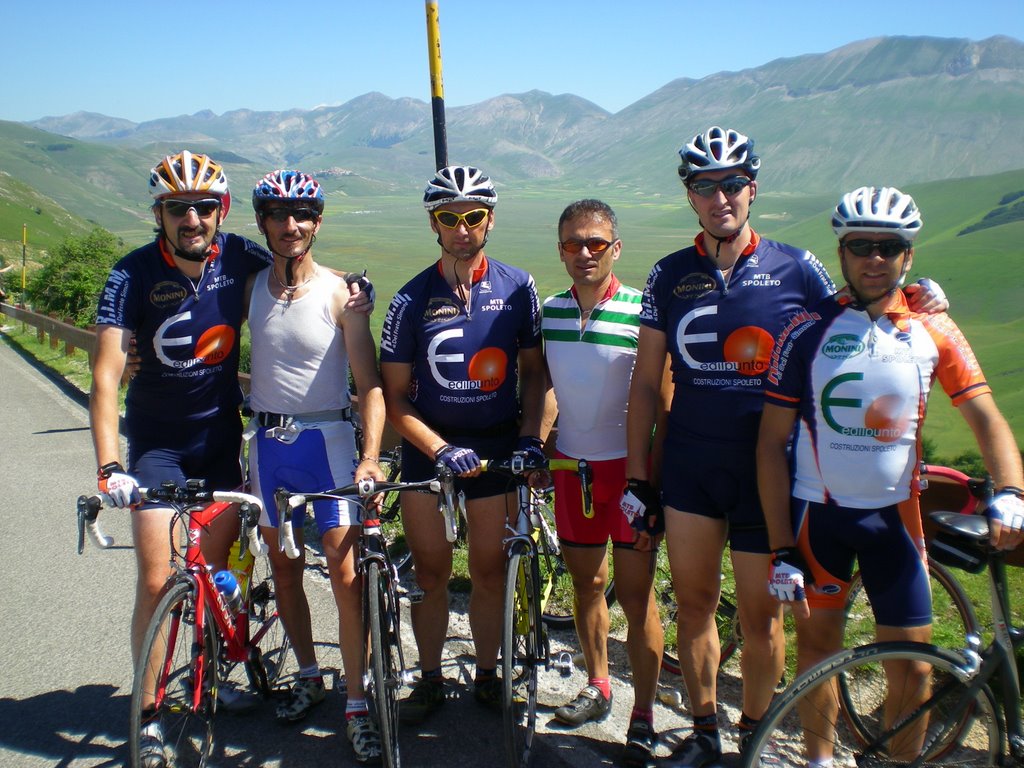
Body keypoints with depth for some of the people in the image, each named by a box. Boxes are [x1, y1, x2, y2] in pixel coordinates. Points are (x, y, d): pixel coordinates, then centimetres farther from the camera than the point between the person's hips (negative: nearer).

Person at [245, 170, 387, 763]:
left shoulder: (341, 293, -7)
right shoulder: (250, 287, 3)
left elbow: (371, 383, -10)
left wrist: (371, 456, -21)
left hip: (327, 437, -4)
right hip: (267, 441, 4)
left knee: (345, 573, -7)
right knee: (284, 567, 13)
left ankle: (357, 703, 5)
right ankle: (309, 676, 32)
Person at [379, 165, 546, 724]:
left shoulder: (517, 288, -2)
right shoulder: (412, 300, -7)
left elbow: (532, 370, 6)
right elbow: (395, 396, -6)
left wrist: (529, 436, -7)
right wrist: (442, 451, -18)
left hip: (497, 446, 1)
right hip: (428, 448, 0)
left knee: (489, 572, 7)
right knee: (431, 573, 6)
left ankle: (487, 675, 26)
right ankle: (430, 678, 24)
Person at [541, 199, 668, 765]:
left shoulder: (641, 311, -12)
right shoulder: (549, 312, 3)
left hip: (627, 466, -4)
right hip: (572, 465, 4)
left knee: (635, 594, 2)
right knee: (586, 585, 16)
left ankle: (643, 717, 16)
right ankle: (597, 688, 35)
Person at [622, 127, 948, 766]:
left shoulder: (797, 269, -2)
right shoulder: (670, 277, 3)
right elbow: (646, 382, 6)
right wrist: (637, 476, 4)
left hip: (767, 471, -2)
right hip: (690, 468, 2)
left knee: (760, 615, 6)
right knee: (694, 604, 10)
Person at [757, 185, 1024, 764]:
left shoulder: (933, 331, -1)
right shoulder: (808, 331, -7)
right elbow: (772, 441, -6)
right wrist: (781, 549, -10)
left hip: (894, 513, 1)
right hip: (817, 510, -1)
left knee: (911, 652, 2)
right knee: (818, 637, 10)